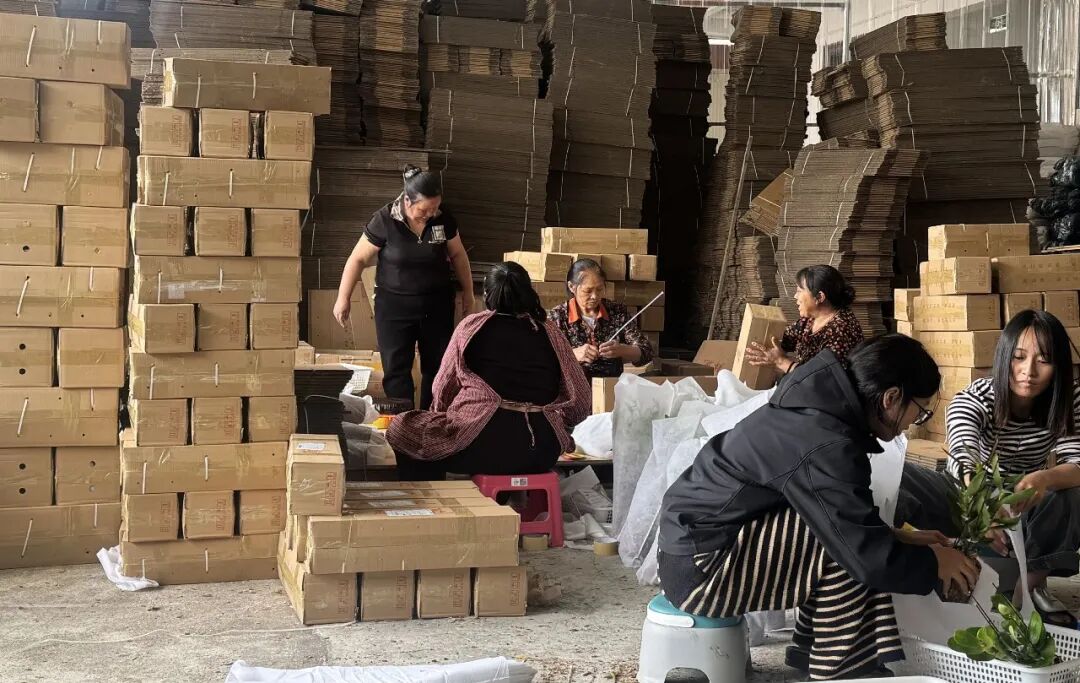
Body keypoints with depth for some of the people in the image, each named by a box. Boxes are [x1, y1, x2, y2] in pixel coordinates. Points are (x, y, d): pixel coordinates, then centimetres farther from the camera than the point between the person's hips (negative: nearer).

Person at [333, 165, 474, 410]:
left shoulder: (444, 219, -8)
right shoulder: (384, 220, -16)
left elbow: (458, 255, 8)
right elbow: (358, 259, -7)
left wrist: (468, 293, 14)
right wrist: (343, 298, -5)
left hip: (437, 305, 3)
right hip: (394, 306, -3)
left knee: (437, 367, 8)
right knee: (396, 369, -3)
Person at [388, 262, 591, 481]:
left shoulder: (471, 326, 7)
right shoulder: (550, 333, 12)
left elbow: (443, 388, 11)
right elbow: (581, 400, 9)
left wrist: (445, 421, 30)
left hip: (484, 442, -4)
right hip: (542, 454, 4)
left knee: (401, 430, 16)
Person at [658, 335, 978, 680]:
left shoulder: (821, 406, 4)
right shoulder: (827, 447, -25)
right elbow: (870, 558, -21)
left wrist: (897, 536, 15)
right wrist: (934, 563, -4)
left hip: (694, 536, 10)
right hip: (698, 567, -10)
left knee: (843, 533, 8)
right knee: (844, 552, -18)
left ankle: (811, 653, 13)